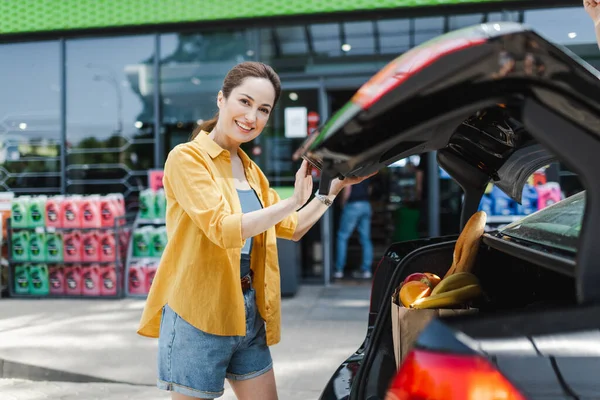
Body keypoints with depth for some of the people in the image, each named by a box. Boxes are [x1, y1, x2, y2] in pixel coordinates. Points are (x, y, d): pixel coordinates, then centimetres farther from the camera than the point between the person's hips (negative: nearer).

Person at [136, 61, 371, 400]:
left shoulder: (252, 171, 12)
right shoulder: (187, 157, -9)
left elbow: (291, 228, 20)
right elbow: (222, 229, -22)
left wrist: (334, 189, 13)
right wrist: (292, 202, -27)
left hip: (248, 312, 7)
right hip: (197, 315, -7)